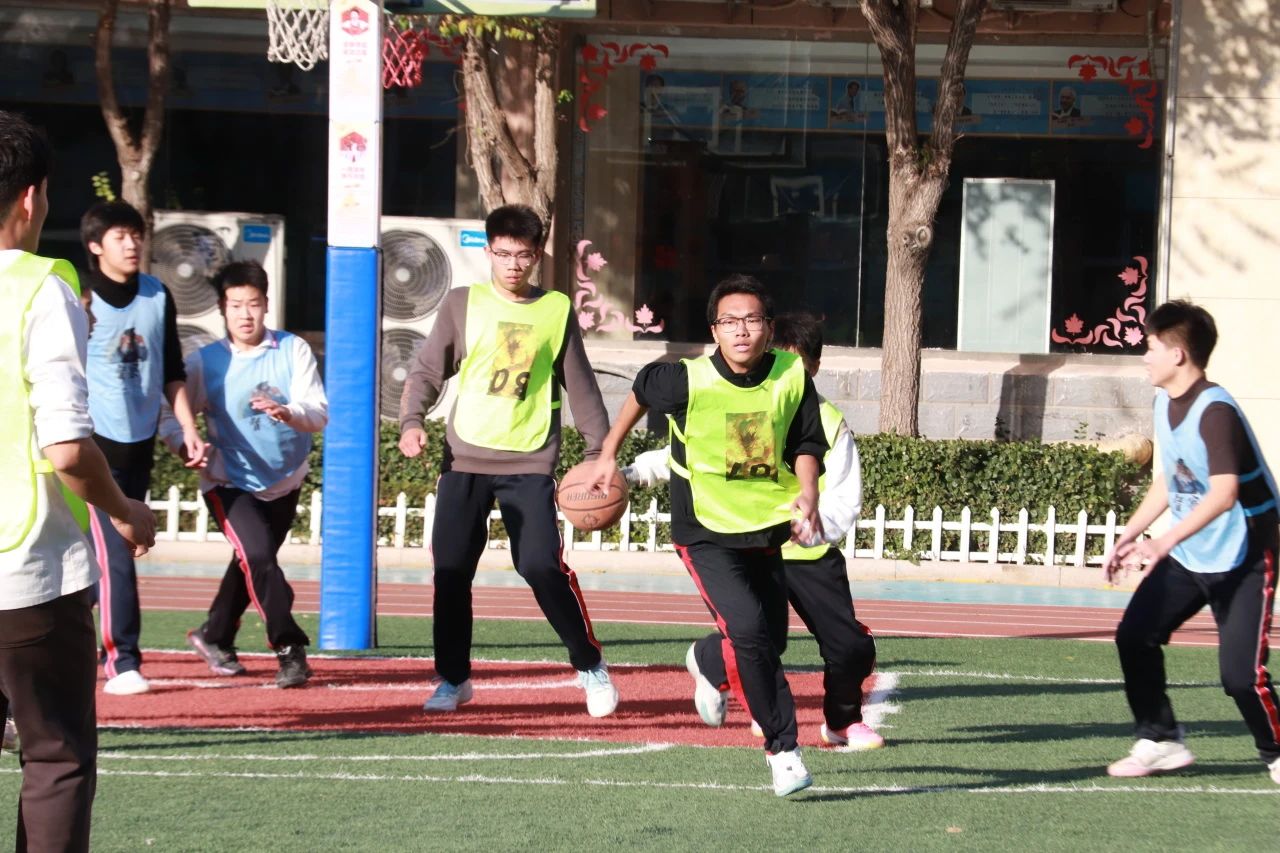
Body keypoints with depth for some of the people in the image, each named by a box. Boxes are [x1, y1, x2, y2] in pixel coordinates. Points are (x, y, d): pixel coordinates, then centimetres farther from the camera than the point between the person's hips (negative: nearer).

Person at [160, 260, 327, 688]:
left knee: (251, 563, 19)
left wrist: (287, 412, -37)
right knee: (259, 556, -23)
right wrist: (185, 444, -28)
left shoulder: (294, 350, -8)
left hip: (285, 481, 3)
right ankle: (289, 649, -19)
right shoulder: (205, 361, -8)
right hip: (230, 483, -3)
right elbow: (169, 415, -7)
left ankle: (214, 636, 41)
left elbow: (319, 413, -16)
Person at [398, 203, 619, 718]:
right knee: (451, 570, -1)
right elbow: (427, 370, 5)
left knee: (543, 567, -12)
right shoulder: (463, 304, 4)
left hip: (530, 464, -1)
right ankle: (453, 679, 14)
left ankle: (590, 666, 5)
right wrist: (412, 421, -11)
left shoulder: (557, 311, 5)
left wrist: (599, 450, 6)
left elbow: (581, 387, 11)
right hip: (464, 461, 1)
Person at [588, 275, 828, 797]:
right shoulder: (688, 381, -17)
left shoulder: (792, 378, -9)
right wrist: (609, 455, 15)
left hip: (766, 529, 4)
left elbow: (806, 443, 6)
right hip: (705, 533, -4)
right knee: (748, 629, -23)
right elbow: (641, 392, 5)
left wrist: (807, 496, -13)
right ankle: (783, 749, -14)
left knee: (771, 641, 13)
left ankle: (706, 662, 48)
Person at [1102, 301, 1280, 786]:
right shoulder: (1165, 404, 3)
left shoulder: (1215, 412, -24)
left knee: (1241, 673, -11)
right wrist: (1129, 536, 14)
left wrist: (1166, 541, -45)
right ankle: (1161, 741, 10)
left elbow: (1224, 492, -36)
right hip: (1188, 558, 8)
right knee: (1134, 636, -1)